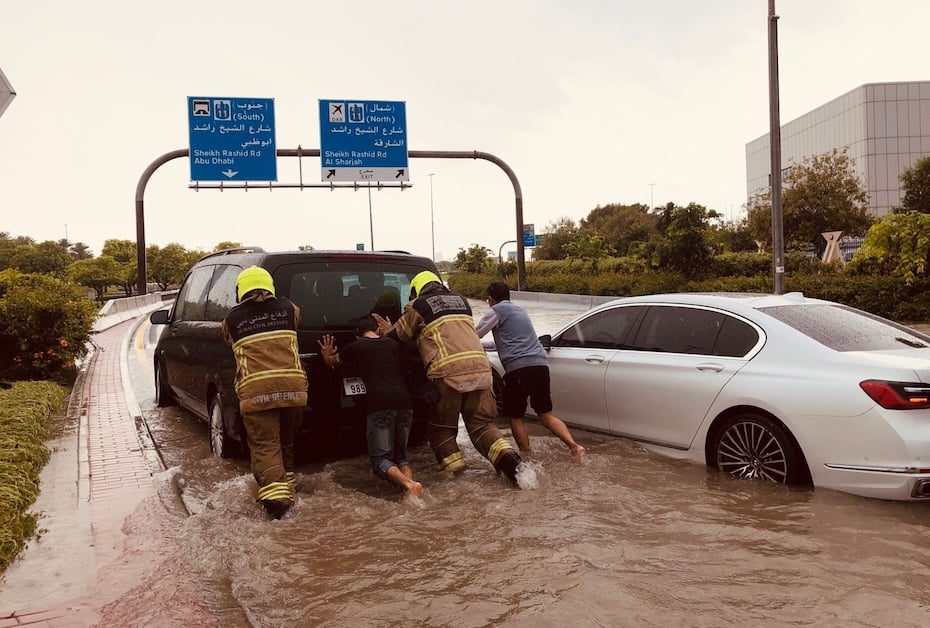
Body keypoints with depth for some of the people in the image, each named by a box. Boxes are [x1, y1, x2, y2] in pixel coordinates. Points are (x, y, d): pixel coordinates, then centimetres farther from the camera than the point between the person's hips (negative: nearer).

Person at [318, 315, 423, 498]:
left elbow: (333, 361, 29)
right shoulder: (393, 343, 22)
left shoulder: (357, 346, 11)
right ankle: (411, 481, -15)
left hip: (380, 404, -4)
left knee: (380, 458, 3)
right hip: (404, 402, 4)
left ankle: (407, 484, -26)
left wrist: (327, 355, 49)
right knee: (400, 454, 17)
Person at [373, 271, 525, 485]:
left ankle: (455, 471, 4)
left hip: (448, 373, -5)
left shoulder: (418, 306, 10)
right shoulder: (461, 301, 27)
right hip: (480, 368, 5)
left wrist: (388, 331, 43)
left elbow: (397, 337, 19)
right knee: (482, 424, 10)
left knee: (442, 428, 13)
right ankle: (508, 458, -11)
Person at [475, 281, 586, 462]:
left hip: (518, 368, -6)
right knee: (546, 415, 10)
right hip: (540, 365, 7)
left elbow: (475, 335, 2)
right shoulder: (520, 310, 29)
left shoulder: (497, 311, 6)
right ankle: (574, 446, -7)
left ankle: (527, 456, 9)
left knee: (515, 417, 10)